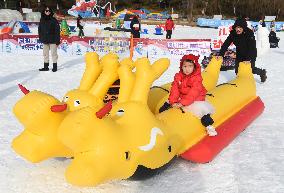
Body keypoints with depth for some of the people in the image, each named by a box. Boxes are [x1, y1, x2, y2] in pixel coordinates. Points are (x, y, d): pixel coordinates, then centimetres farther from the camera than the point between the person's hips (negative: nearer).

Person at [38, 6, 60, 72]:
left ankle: (55, 66, 11)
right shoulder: (42, 20, 6)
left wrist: (57, 40, -12)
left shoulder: (53, 20, -7)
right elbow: (40, 30, 14)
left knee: (54, 53, 1)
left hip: (52, 40, -5)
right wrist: (41, 38, 9)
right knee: (45, 54, 12)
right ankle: (46, 66, 21)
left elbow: (57, 31, -8)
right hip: (45, 40, 5)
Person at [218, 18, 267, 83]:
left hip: (250, 54, -4)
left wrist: (248, 59, -44)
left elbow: (252, 47, -34)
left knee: (251, 69, 0)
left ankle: (262, 72, 31)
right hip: (240, 54, 4)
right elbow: (226, 44, -21)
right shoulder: (233, 33, -19)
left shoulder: (249, 33, -30)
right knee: (237, 70, 1)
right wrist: (220, 55, -33)